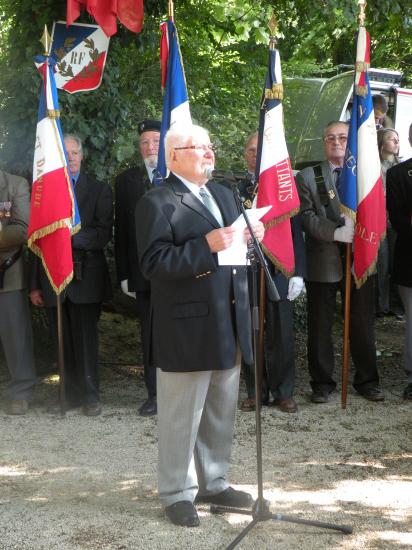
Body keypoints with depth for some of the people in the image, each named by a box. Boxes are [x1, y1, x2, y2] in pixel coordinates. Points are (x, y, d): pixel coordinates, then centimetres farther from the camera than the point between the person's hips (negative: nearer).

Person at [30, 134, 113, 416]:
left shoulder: (99, 190, 4)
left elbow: (104, 235, -6)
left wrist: (71, 234, -21)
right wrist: (35, 284, 8)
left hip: (86, 276, -2)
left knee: (86, 338, -1)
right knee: (64, 340, 7)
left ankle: (90, 396, 9)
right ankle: (71, 394, 15)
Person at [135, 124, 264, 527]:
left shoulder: (223, 195, 17)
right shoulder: (157, 203, -9)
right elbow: (153, 264, -18)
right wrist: (206, 247, -26)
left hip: (228, 326, 8)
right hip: (187, 329, -8)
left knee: (221, 414, 16)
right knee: (181, 417, 2)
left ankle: (213, 482, 30)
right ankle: (177, 493, 15)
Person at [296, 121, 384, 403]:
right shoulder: (308, 177, 4)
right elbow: (307, 216, -7)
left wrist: (358, 226, -17)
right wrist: (337, 232, -20)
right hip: (323, 261, -1)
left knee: (363, 324, 8)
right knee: (320, 326, 7)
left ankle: (367, 380, 22)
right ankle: (322, 382, 19)